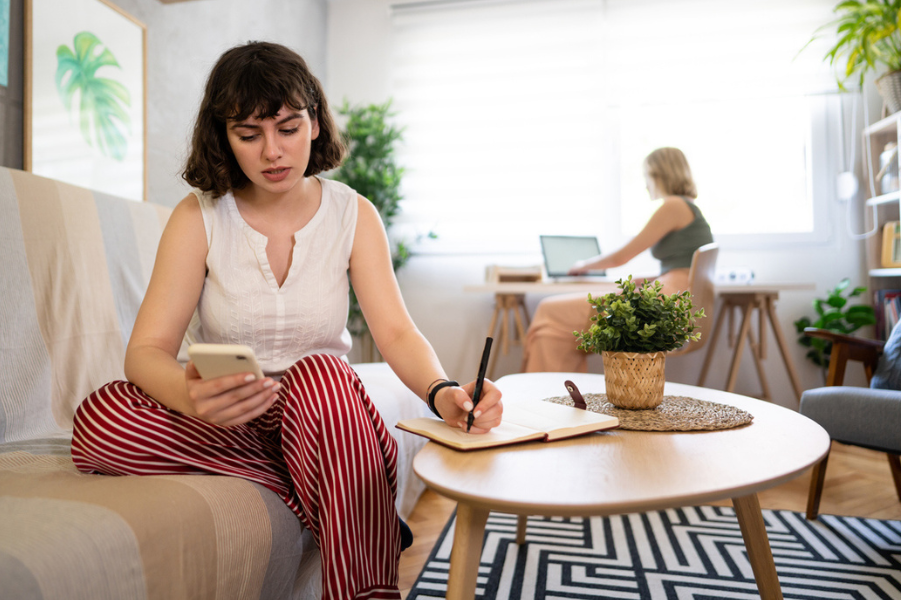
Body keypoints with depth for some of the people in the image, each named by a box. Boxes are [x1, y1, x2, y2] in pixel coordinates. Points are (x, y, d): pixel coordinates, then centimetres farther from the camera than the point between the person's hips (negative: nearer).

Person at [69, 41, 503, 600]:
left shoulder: (352, 214, -2)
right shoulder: (199, 217, -4)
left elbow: (397, 332, -10)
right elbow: (147, 350, -11)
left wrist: (442, 392, -32)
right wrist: (193, 397, -36)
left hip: (325, 411, -1)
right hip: (226, 423, 2)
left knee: (319, 374, -34)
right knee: (101, 418, -27)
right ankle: (353, 510, -20)